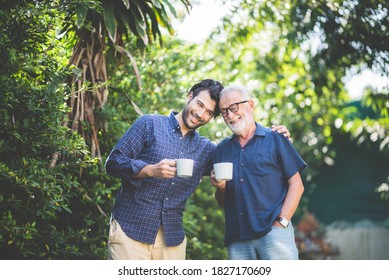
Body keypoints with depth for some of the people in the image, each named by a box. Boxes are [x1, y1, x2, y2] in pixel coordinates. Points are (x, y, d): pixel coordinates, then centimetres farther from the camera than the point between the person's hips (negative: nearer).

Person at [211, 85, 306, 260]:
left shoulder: (274, 139, 5)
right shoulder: (222, 150, 17)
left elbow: (296, 185, 1)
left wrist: (281, 222, -9)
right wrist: (220, 188, -3)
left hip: (273, 232, -4)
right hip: (236, 238, 4)